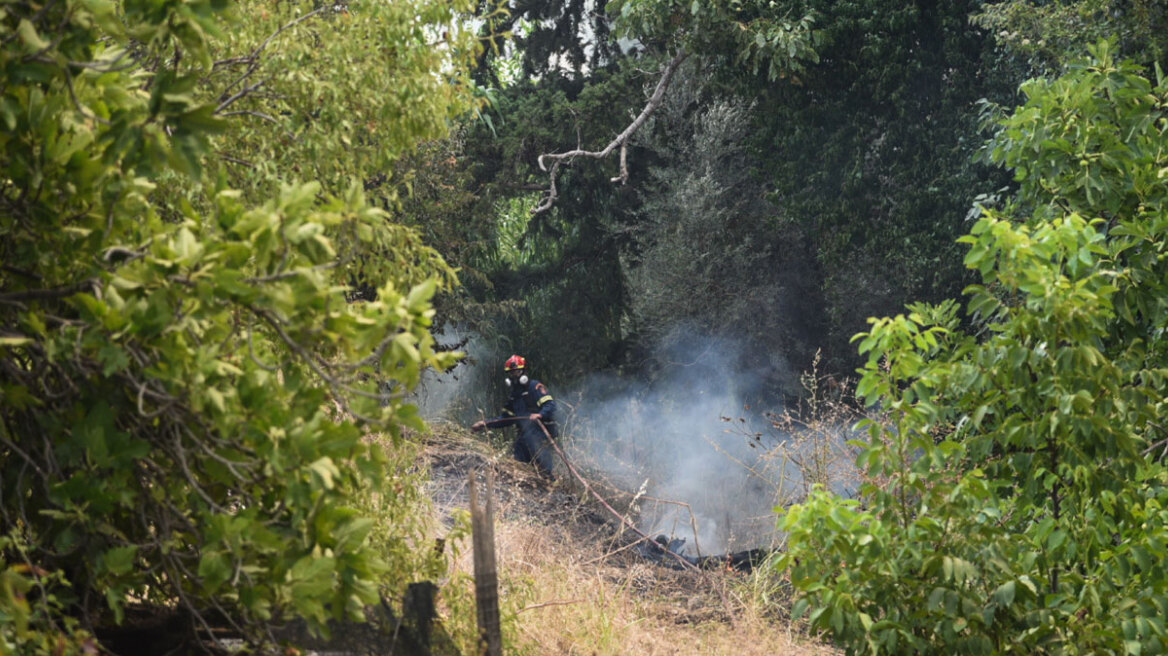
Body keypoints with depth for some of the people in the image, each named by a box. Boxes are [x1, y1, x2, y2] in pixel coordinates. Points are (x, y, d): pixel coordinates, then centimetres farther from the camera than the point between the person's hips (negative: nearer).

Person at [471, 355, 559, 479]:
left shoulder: (535, 387, -2)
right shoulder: (513, 393, 22)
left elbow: (550, 404, -14)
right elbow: (506, 418, 27)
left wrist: (540, 415, -33)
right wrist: (485, 423, 19)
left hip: (539, 432, -8)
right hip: (523, 435, 8)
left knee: (545, 468, -17)